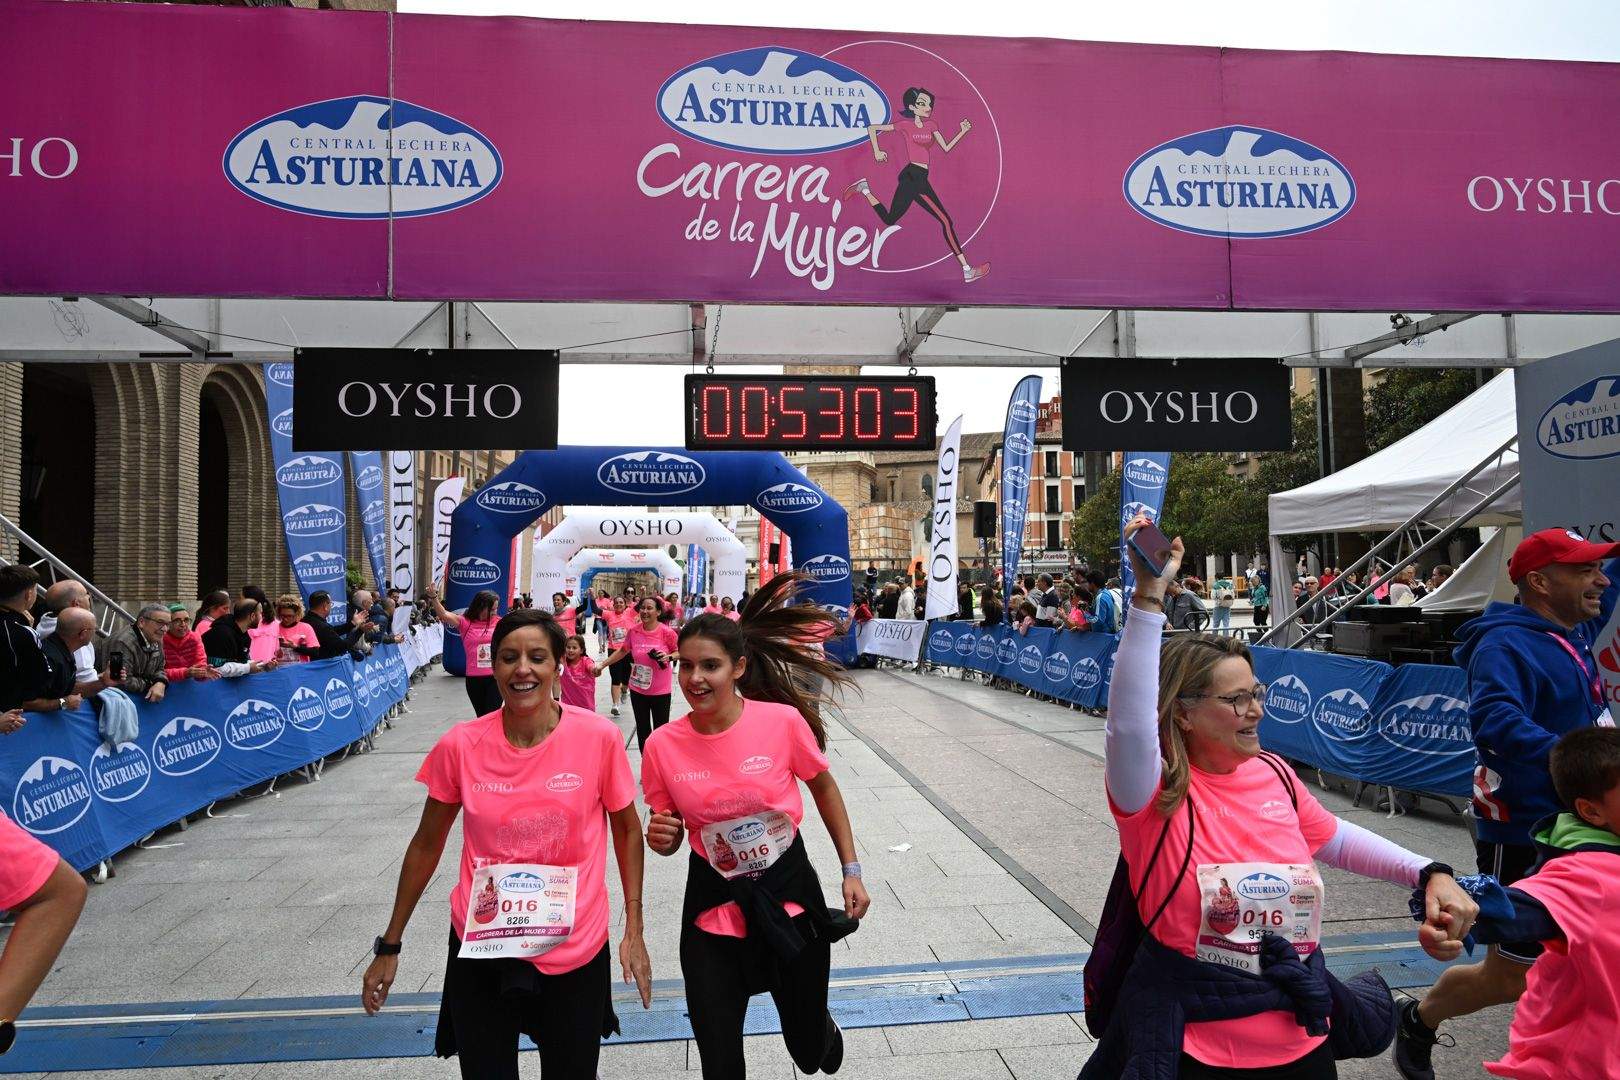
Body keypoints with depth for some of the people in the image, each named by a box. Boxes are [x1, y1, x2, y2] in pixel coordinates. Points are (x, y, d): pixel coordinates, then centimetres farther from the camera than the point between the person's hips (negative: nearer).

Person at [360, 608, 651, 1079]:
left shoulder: (599, 737, -14)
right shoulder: (459, 746, -10)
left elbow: (627, 829, 0)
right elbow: (426, 845, 4)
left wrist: (633, 930, -1)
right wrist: (389, 945, 9)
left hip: (576, 950, 0)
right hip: (481, 949, 1)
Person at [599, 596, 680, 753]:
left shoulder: (667, 632, -15)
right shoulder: (633, 631, -5)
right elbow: (623, 651, 12)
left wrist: (668, 657, -22)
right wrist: (602, 665, 9)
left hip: (660, 691, -4)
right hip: (637, 689, 4)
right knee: (642, 729, 17)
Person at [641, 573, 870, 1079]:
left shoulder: (783, 721, -18)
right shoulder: (662, 744, -13)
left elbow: (824, 787, 1)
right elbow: (666, 834, 2)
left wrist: (852, 871, 2)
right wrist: (661, 838, -21)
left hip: (789, 890, -1)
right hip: (712, 902, 1)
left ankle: (827, 1034, 55)